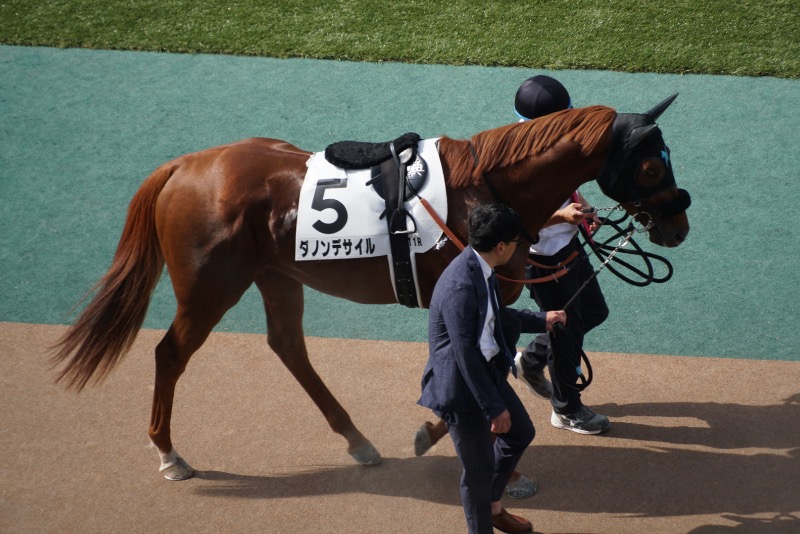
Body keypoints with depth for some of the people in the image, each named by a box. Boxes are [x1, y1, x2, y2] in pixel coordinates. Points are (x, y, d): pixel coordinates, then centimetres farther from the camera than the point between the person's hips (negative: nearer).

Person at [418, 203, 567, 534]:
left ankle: (493, 506, 44)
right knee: (479, 467, 4)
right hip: (461, 384, -10)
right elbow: (466, 355, -27)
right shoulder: (460, 286, -31)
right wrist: (494, 408, -21)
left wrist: (541, 320, 26)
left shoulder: (481, 268, -1)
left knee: (521, 433, 26)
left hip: (488, 370, 10)